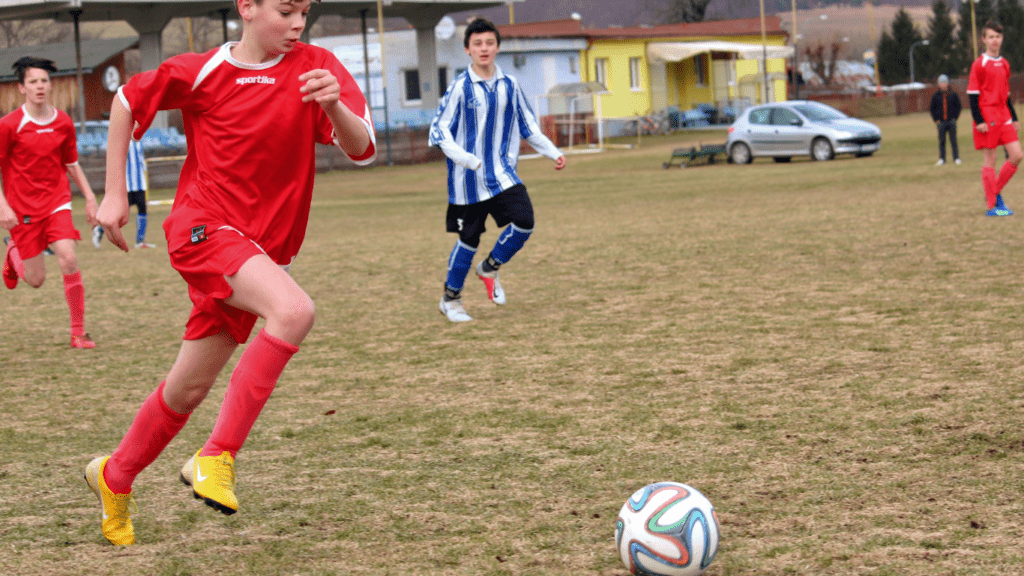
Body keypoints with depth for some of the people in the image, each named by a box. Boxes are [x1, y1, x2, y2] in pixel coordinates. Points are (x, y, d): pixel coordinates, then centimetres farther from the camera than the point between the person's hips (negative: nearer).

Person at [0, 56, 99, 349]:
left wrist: (90, 197, 9)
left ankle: (78, 331, -9)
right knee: (36, 279, 3)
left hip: (56, 203, 2)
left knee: (68, 259, -19)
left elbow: (72, 164, 15)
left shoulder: (63, 122, 2)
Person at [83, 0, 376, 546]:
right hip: (205, 227, -4)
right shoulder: (204, 71, -6)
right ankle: (217, 456, -23)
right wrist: (114, 194, 6)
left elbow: (362, 150, -11)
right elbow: (126, 101, 9)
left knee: (190, 387, 12)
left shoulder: (317, 67, -2)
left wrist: (334, 106, -32)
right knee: (293, 309, -31)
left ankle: (114, 476, 36)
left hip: (261, 247, 4)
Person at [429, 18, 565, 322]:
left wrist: (553, 152, 8)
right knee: (469, 238, 2)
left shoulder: (509, 85, 6)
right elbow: (439, 129, -10)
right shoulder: (460, 87, -8)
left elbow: (528, 126, 17)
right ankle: (450, 298, 23)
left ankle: (490, 268, 12)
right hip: (468, 180, -4)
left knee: (524, 221, -14)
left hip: (503, 174, 4)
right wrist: (464, 158, -23)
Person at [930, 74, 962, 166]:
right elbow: (933, 109, 12)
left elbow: (958, 107, 9)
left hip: (951, 121, -1)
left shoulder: (953, 95, 5)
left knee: (953, 140, 1)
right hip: (941, 122, 1)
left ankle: (956, 158, 6)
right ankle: (942, 159, 6)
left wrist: (955, 118, -1)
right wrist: (936, 120, 1)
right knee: (941, 141, 1)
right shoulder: (936, 96, 7)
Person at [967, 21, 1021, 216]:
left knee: (1016, 156, -2)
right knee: (990, 159, -4)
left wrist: (1014, 118, 20)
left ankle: (994, 193, 12)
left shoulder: (1004, 64, 14)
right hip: (987, 116, -6)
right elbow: (972, 94, -9)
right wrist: (979, 120, -15)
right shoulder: (979, 64, -6)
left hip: (1003, 117, 6)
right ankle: (992, 206, 1)